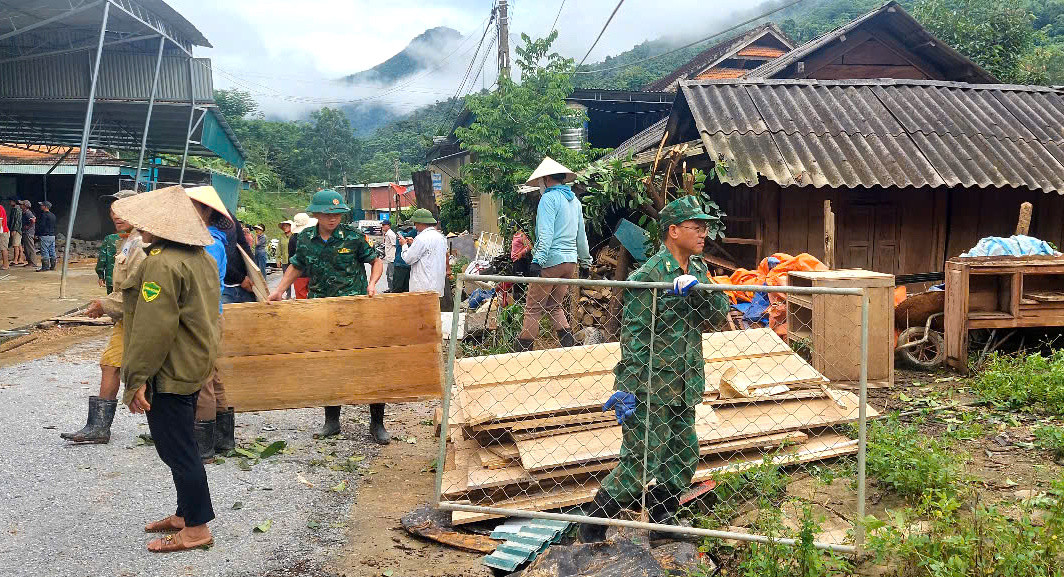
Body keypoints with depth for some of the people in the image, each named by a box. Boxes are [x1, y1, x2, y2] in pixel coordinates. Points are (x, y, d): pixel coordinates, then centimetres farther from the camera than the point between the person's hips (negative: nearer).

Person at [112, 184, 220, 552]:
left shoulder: (162, 263, -21)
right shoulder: (201, 257, 8)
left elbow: (153, 326, -24)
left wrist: (137, 378, -18)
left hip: (168, 373, -10)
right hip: (196, 367, 10)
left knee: (176, 450, 0)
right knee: (182, 446, 19)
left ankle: (196, 529, 9)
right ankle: (185, 513, 31)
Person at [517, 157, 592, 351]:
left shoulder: (549, 198, -8)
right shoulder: (575, 201, 15)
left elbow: (546, 233, -18)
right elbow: (581, 234, 22)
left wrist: (537, 260, -22)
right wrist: (585, 259, 32)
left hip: (551, 261, -8)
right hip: (570, 261, 8)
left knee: (533, 307, -2)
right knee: (555, 305, 16)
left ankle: (523, 349, -1)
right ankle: (569, 343, 7)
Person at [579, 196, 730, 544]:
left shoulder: (698, 270, 9)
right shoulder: (648, 276, -16)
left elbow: (719, 315, 1)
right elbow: (633, 336, -18)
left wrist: (698, 290, -18)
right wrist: (627, 390, -20)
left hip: (683, 386, 8)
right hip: (650, 388, -8)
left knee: (684, 458, 15)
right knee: (642, 463, -3)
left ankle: (662, 522, 32)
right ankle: (593, 528, 13)